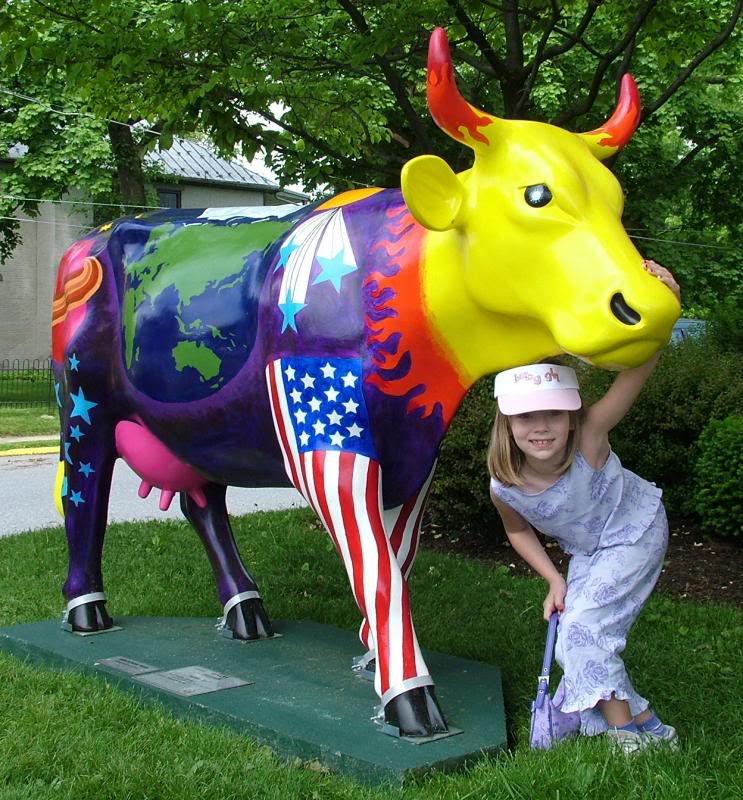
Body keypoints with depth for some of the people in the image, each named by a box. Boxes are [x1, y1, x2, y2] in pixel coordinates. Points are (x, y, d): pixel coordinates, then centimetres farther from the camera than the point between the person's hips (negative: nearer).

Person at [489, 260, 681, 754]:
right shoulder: (505, 489, -25)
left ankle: (623, 730, 0)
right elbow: (519, 532, 0)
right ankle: (644, 723, 23)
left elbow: (638, 368, -50)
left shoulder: (589, 437, -36)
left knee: (584, 626, -16)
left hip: (636, 531, -5)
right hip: (586, 551, 5)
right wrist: (554, 581, -7)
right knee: (576, 645, 5)